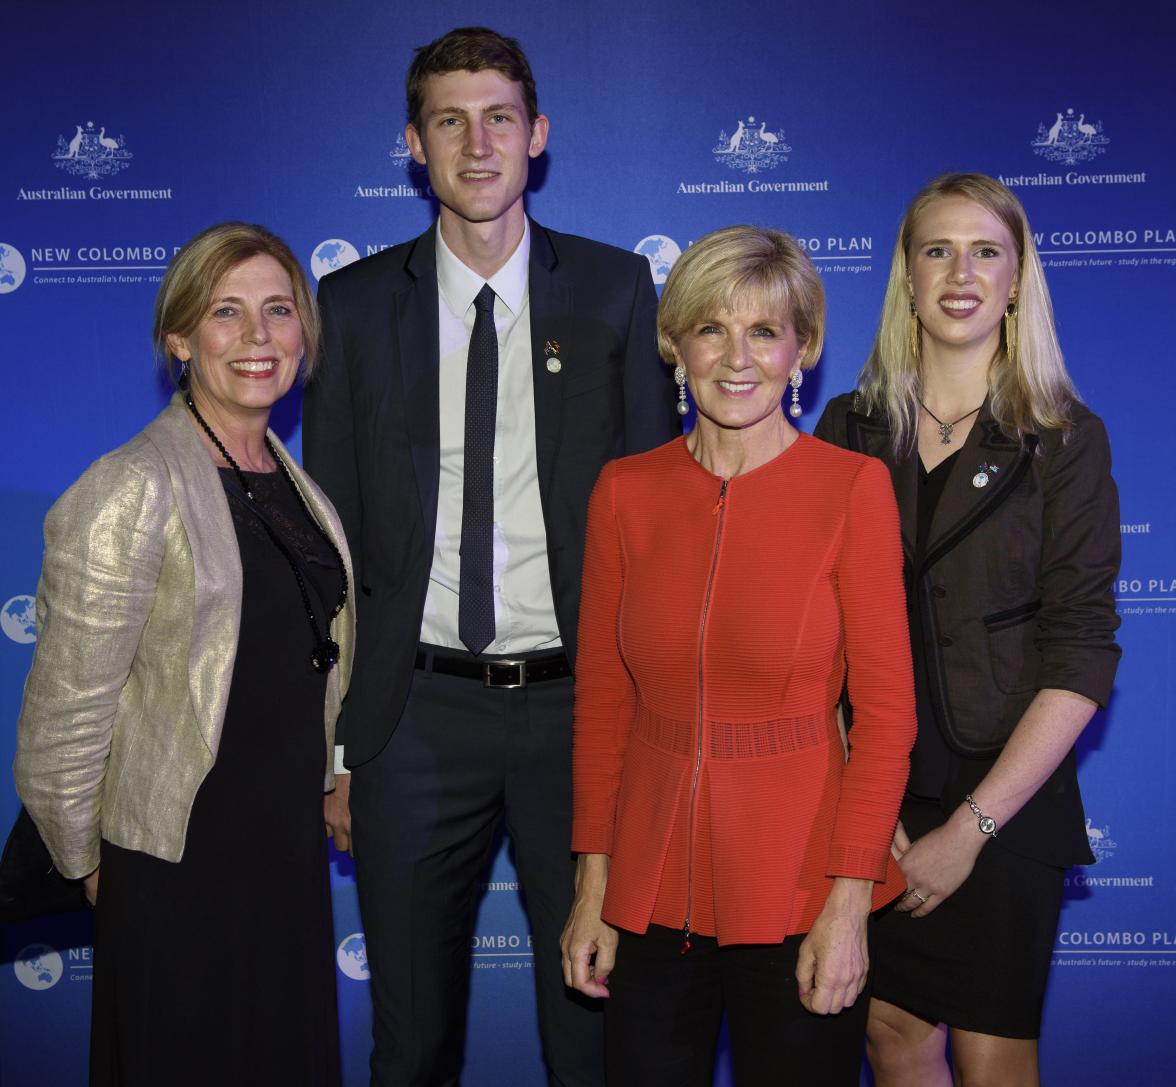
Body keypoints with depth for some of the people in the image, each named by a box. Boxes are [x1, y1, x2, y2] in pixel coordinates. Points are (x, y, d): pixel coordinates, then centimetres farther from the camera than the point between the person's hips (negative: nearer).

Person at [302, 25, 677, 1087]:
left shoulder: (616, 290, 3)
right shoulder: (356, 304, 4)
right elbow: (331, 532, 5)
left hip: (577, 702, 0)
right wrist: (330, 745, 2)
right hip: (415, 711, 1)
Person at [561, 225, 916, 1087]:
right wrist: (593, 884, 3)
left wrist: (848, 901, -12)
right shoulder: (626, 491, 1)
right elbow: (602, 695, 4)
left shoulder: (854, 487, -8)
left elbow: (886, 707, -8)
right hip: (649, 890, 3)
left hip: (797, 892, -2)